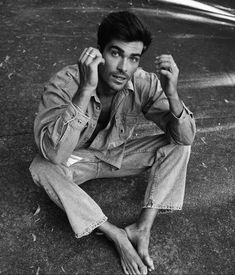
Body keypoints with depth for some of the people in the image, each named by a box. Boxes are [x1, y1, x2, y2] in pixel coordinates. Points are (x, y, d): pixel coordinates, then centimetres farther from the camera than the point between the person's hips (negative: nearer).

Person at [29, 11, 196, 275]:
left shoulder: (144, 83, -21)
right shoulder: (65, 83, -29)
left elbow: (185, 138, -20)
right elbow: (54, 154, -42)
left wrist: (172, 94, -39)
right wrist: (86, 89, -49)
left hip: (117, 155, 3)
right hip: (77, 160, -2)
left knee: (177, 144, -14)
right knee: (41, 169, -33)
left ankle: (142, 229, -16)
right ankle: (117, 235, -20)